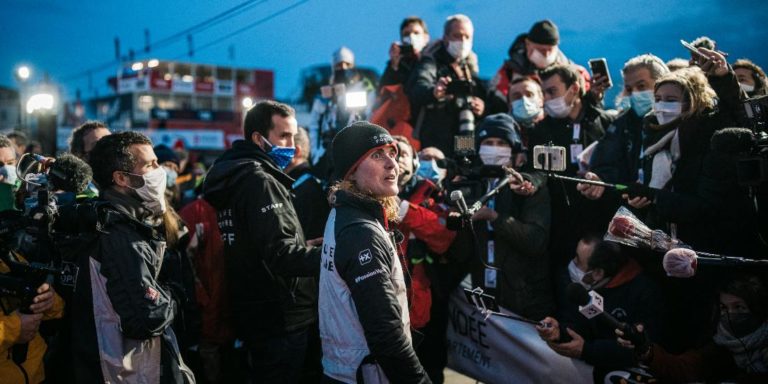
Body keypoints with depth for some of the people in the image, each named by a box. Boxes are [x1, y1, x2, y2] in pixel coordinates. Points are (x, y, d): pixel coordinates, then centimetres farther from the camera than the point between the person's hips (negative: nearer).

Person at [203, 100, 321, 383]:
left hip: (251, 314, 10)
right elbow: (281, 254, -25)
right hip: (281, 319, -10)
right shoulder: (260, 181, -17)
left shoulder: (234, 177, 14)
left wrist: (308, 246, 17)